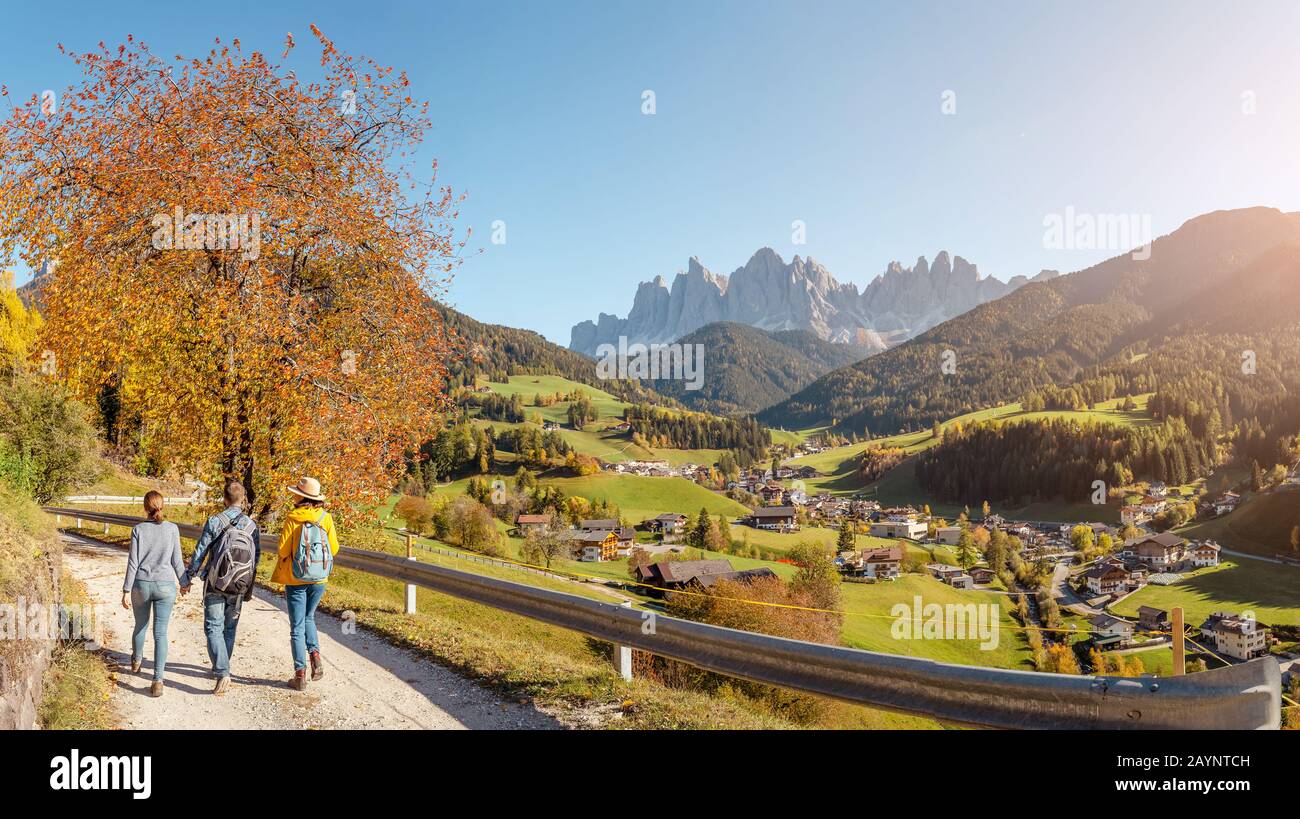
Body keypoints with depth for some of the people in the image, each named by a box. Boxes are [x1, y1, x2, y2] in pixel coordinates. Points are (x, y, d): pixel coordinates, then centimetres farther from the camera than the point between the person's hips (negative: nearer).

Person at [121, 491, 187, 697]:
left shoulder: (138, 530, -4)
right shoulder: (172, 529, -5)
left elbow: (133, 562, -5)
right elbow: (176, 560, -1)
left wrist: (126, 590, 0)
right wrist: (184, 582, 13)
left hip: (141, 585, 1)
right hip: (165, 586, -1)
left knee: (141, 626, 23)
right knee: (160, 633, 1)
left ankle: (136, 661, 48)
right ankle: (158, 680, -7)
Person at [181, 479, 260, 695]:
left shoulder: (214, 521, -10)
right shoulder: (252, 525, 0)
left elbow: (200, 552, -8)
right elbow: (256, 558, 6)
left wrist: (187, 577, 5)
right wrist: (250, 588, 19)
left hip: (215, 584, -3)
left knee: (214, 628, -3)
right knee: (230, 627, 18)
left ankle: (223, 674, -16)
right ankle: (221, 667, 31)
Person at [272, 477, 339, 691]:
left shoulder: (292, 518, -11)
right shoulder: (326, 518, -3)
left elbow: (283, 550, -10)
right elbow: (334, 548, -1)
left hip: (296, 579, -3)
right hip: (319, 579, 3)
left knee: (297, 626, 5)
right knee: (309, 617, 24)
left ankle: (300, 674, 5)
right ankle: (315, 653, 2)